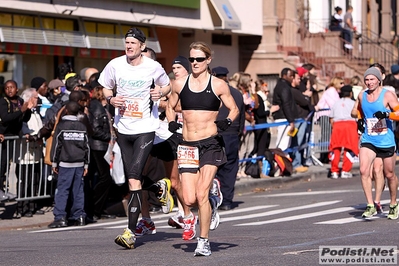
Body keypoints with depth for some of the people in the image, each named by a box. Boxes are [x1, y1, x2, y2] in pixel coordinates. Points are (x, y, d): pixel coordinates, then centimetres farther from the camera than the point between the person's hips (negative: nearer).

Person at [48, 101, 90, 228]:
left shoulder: (61, 126, -4)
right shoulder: (82, 127, 8)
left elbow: (56, 145, -3)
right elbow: (86, 147, 11)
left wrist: (54, 163, 3)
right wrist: (86, 164, 16)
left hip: (65, 163, -4)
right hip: (79, 163, 4)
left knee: (62, 190, -5)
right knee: (78, 190, 7)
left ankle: (60, 217, -11)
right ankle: (79, 216, 7)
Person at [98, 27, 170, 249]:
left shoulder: (153, 67, -6)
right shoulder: (115, 65, 0)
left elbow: (167, 85, 11)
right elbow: (106, 87, 16)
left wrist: (161, 93, -12)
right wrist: (111, 99, -7)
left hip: (146, 129, -4)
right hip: (123, 128, 4)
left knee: (134, 178, -17)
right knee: (132, 179, 12)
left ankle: (131, 232, -20)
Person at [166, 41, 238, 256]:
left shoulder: (218, 85, 1)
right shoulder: (179, 84, 8)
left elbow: (234, 109, 9)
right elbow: (170, 107, 21)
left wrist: (227, 121, -11)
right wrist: (171, 122, 2)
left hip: (211, 144, -3)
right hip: (187, 146, 3)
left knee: (201, 194, -14)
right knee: (189, 200, -5)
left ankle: (204, 242, -4)